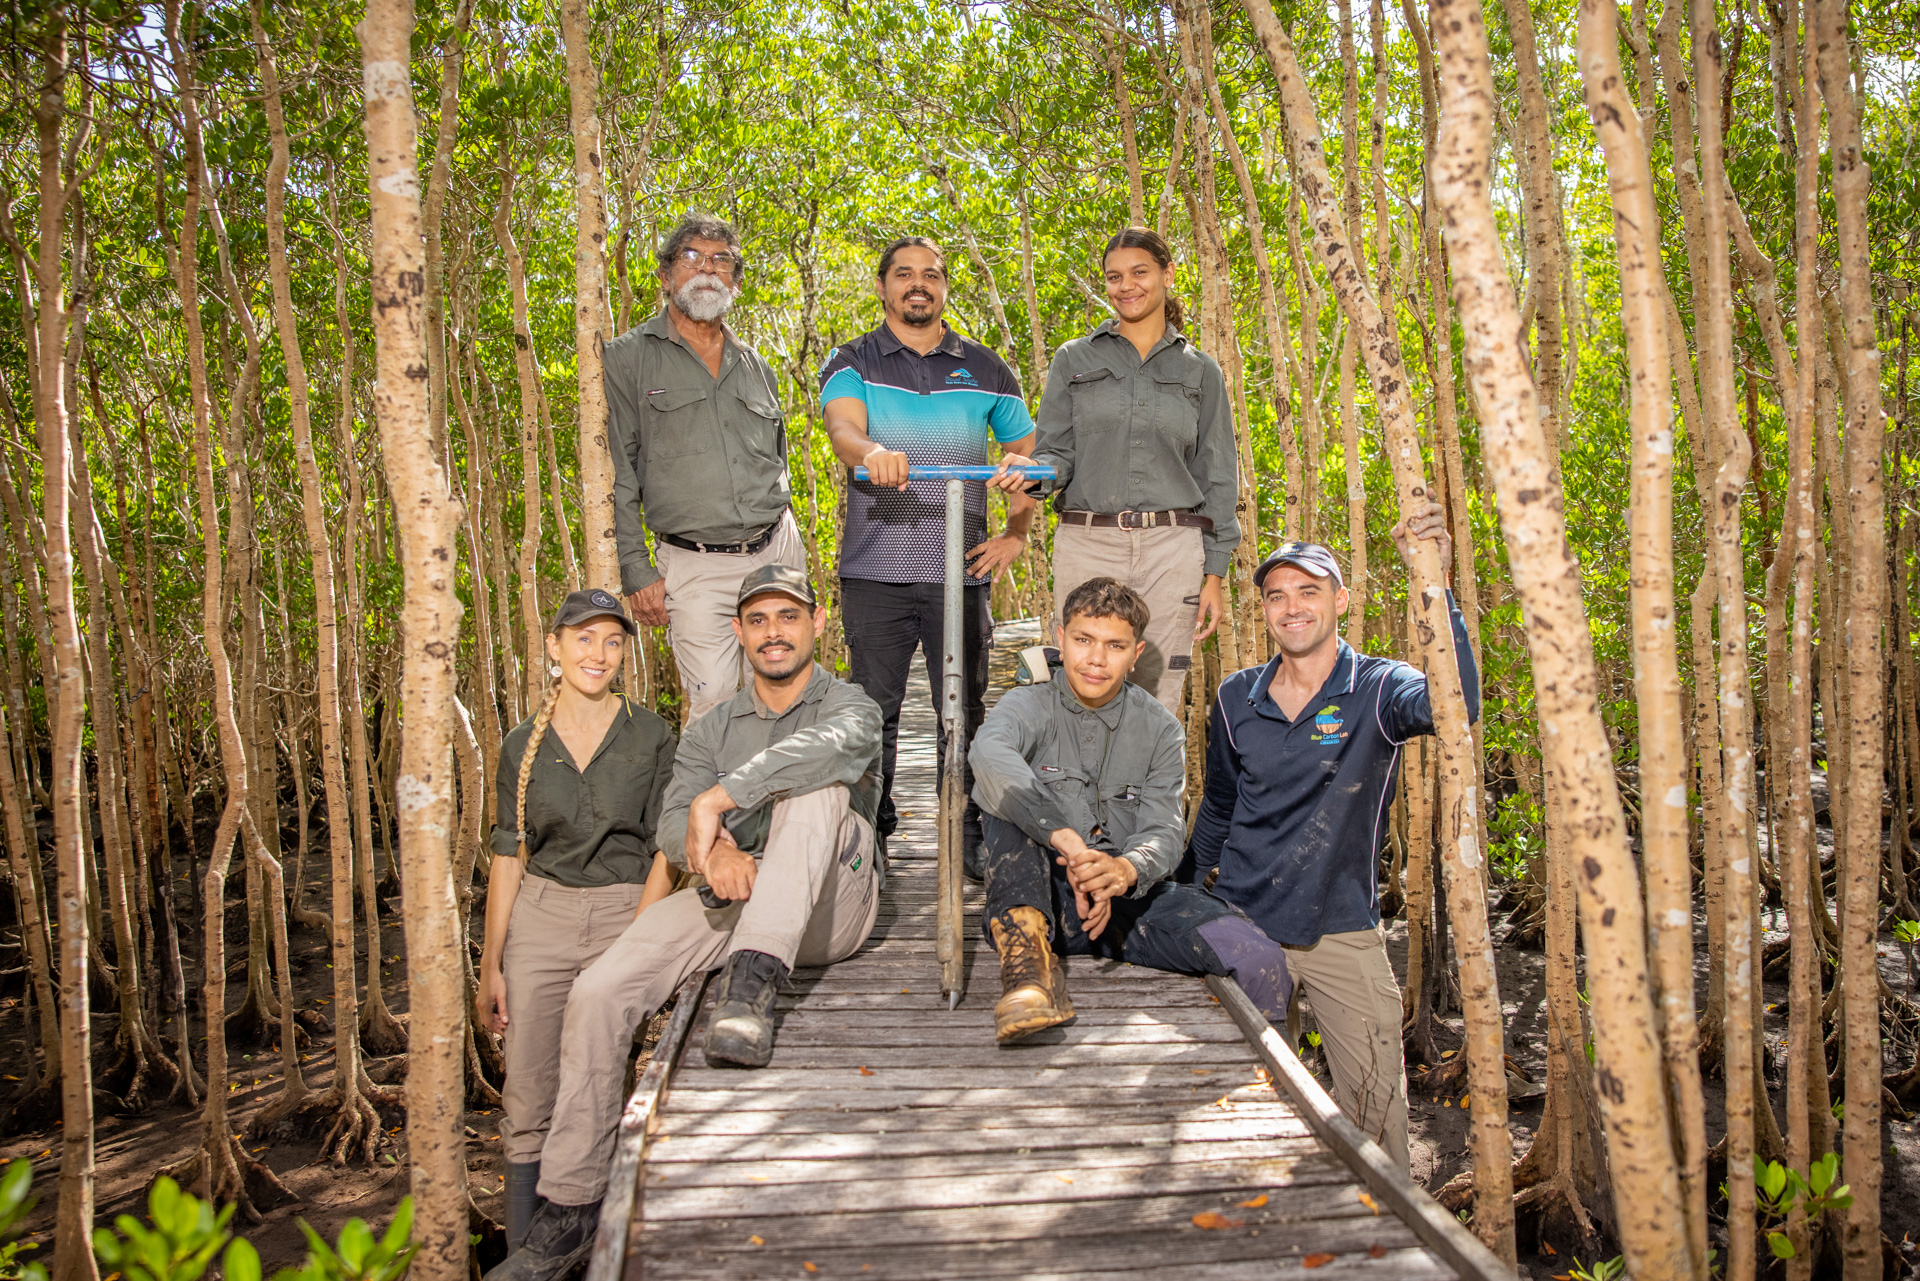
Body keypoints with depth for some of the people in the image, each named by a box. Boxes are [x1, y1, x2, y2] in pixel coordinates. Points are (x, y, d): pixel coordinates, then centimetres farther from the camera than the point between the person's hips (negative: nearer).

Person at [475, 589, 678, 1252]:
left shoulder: (650, 736, -2)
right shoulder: (523, 745, 4)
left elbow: (664, 850, -2)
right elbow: (509, 855, 7)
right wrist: (490, 965, 4)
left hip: (627, 916, -2)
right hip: (539, 920, 2)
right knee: (527, 1100, 1)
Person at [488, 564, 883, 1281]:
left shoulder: (852, 707, 6)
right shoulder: (711, 731, 19)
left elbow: (832, 743, -22)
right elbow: (672, 824, 2)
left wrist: (716, 800, -27)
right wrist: (714, 850, -23)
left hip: (830, 908, -3)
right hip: (734, 896, 4)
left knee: (816, 784, -30)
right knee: (597, 993, -16)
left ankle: (752, 981, -37)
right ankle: (570, 1205, -3)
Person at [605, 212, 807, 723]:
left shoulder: (757, 368, 17)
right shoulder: (628, 359, 1)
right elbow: (617, 476, -3)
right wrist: (637, 570, -9)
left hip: (776, 551, 5)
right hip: (695, 565, -4)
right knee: (713, 708, -9)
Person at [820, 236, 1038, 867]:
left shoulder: (985, 368, 12)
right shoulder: (852, 362, 6)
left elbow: (1028, 453, 18)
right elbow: (842, 426, -15)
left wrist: (1015, 534, 6)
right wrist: (872, 451, -38)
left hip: (961, 568, 1)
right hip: (875, 571, -1)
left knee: (964, 712, 5)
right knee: (873, 711, 3)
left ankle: (971, 842, 15)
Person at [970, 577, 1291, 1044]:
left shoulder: (1160, 730, 9)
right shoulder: (1029, 706, 1)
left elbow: (1164, 833, -4)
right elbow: (989, 755, -25)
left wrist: (1127, 869, -29)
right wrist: (1066, 840, -38)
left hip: (1127, 897, 1)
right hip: (1043, 901, -1)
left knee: (1260, 962, -24)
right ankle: (1028, 953, -42)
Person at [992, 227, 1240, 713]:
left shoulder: (1200, 371, 13)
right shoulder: (1074, 359, 12)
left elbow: (1216, 477, 11)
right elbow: (1058, 453, 8)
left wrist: (1214, 575, 4)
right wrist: (1034, 471, -17)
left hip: (1172, 549, 1)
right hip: (1087, 545, 0)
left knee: (1158, 704, 0)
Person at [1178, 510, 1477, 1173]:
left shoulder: (1375, 689, -8)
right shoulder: (1236, 698, 3)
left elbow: (1454, 703, -32)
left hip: (1342, 932, -2)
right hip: (1242, 923, 3)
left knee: (1376, 1106, 3)